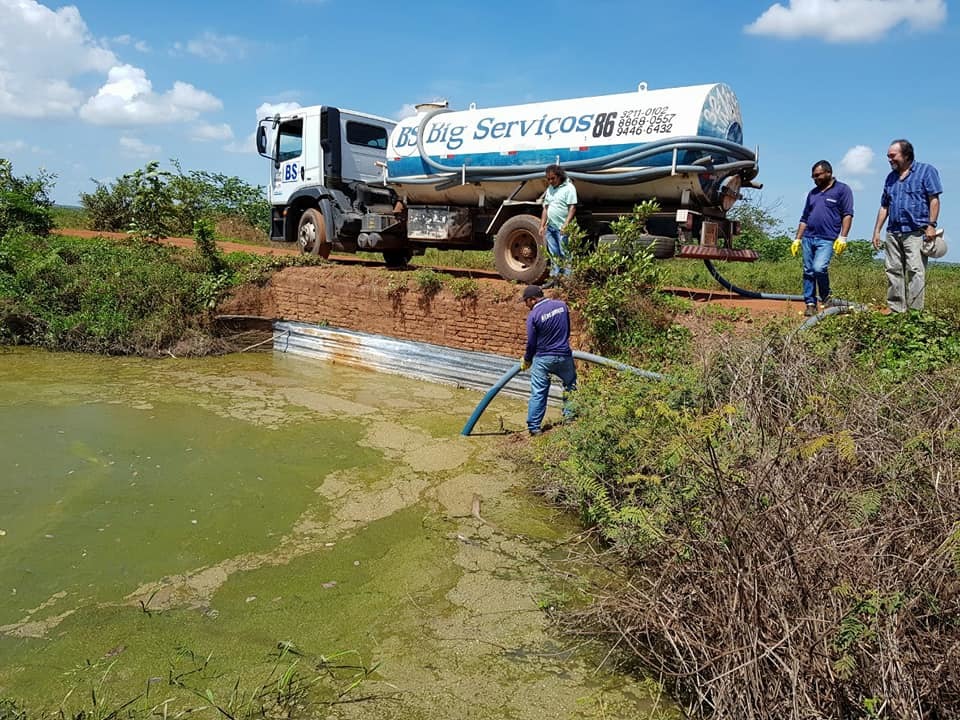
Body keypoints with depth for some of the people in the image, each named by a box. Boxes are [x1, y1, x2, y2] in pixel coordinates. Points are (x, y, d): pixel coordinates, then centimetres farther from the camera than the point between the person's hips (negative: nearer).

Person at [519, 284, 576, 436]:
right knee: (570, 385, 23)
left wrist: (526, 360, 10)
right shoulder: (562, 305, 0)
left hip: (542, 359, -3)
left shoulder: (533, 315, -13)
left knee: (538, 394, 4)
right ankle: (570, 415, 23)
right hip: (564, 356, 3)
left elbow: (531, 342, -7)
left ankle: (533, 426, 7)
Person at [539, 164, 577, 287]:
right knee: (553, 254, 11)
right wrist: (542, 226, 12)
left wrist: (566, 225, -22)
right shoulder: (550, 188, 16)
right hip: (550, 227, 7)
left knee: (564, 254, -5)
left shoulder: (568, 188, -7)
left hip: (562, 229, -7)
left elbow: (572, 208, -14)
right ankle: (554, 277, 16)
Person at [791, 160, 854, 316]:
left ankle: (826, 298, 1)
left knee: (819, 268, -21)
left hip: (826, 239, -6)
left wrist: (842, 237, -13)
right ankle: (810, 304, 10)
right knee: (808, 272, 4)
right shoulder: (813, 192, 20)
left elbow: (847, 215, -4)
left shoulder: (842, 189, 3)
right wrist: (797, 239, 16)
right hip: (808, 238, 6)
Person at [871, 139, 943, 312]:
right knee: (893, 271, 4)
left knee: (915, 271, -9)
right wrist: (876, 231, 13)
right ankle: (896, 309, 9)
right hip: (893, 233, 6)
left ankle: (915, 311, -9)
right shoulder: (891, 177, 19)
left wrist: (931, 225, -13)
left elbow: (934, 199, -4)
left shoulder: (926, 171, 3)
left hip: (915, 232, -6)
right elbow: (884, 207, 20)